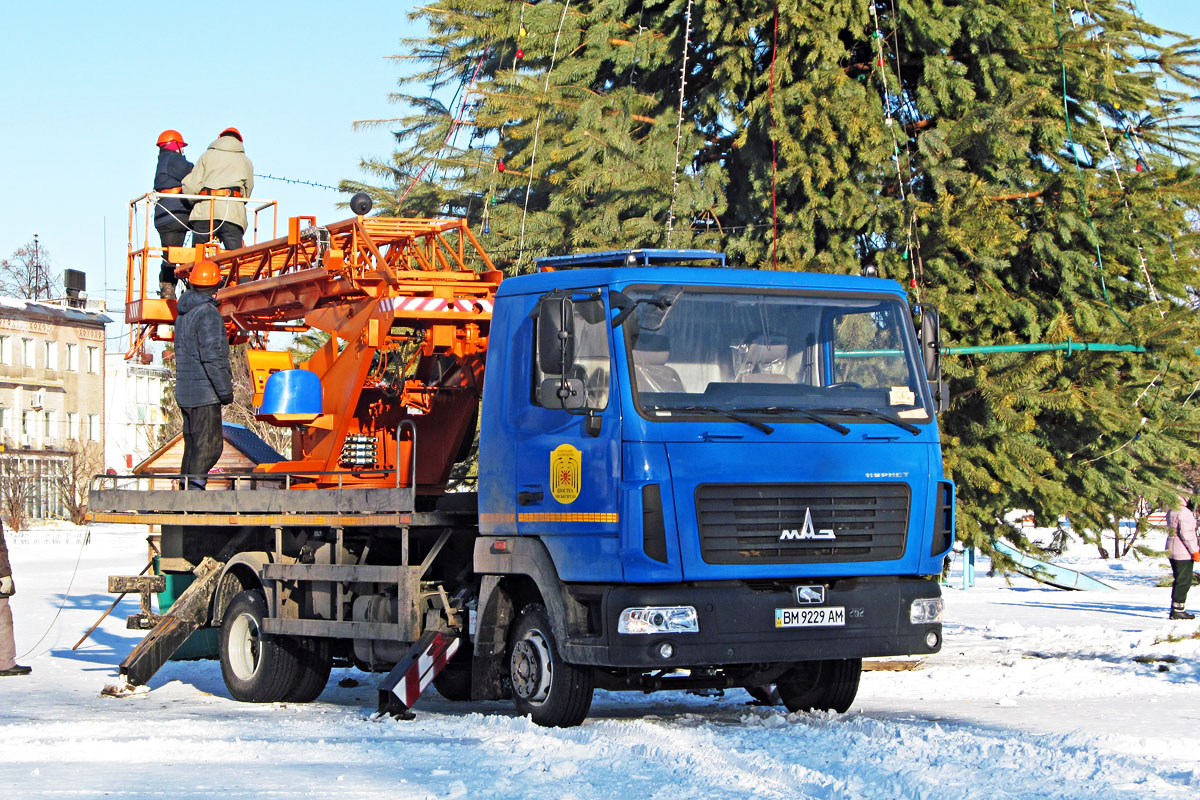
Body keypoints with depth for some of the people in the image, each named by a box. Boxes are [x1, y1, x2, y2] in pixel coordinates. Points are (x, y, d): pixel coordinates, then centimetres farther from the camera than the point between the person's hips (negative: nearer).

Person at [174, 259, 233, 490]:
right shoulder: (207, 313, -14)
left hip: (185, 391, 9)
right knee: (209, 445, -8)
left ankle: (186, 489, 15)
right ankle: (195, 485, -15)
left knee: (193, 445, 14)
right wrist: (225, 390, -15)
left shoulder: (183, 313, 15)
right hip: (204, 392, -9)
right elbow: (212, 357, -20)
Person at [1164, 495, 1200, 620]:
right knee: (1184, 581, -4)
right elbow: (1186, 533, -21)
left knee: (1179, 580, 16)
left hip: (1172, 551, 9)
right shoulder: (1185, 512, -18)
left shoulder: (1171, 512, 11)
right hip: (1183, 553, -9)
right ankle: (1177, 610, -3)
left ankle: (1177, 609, 19)